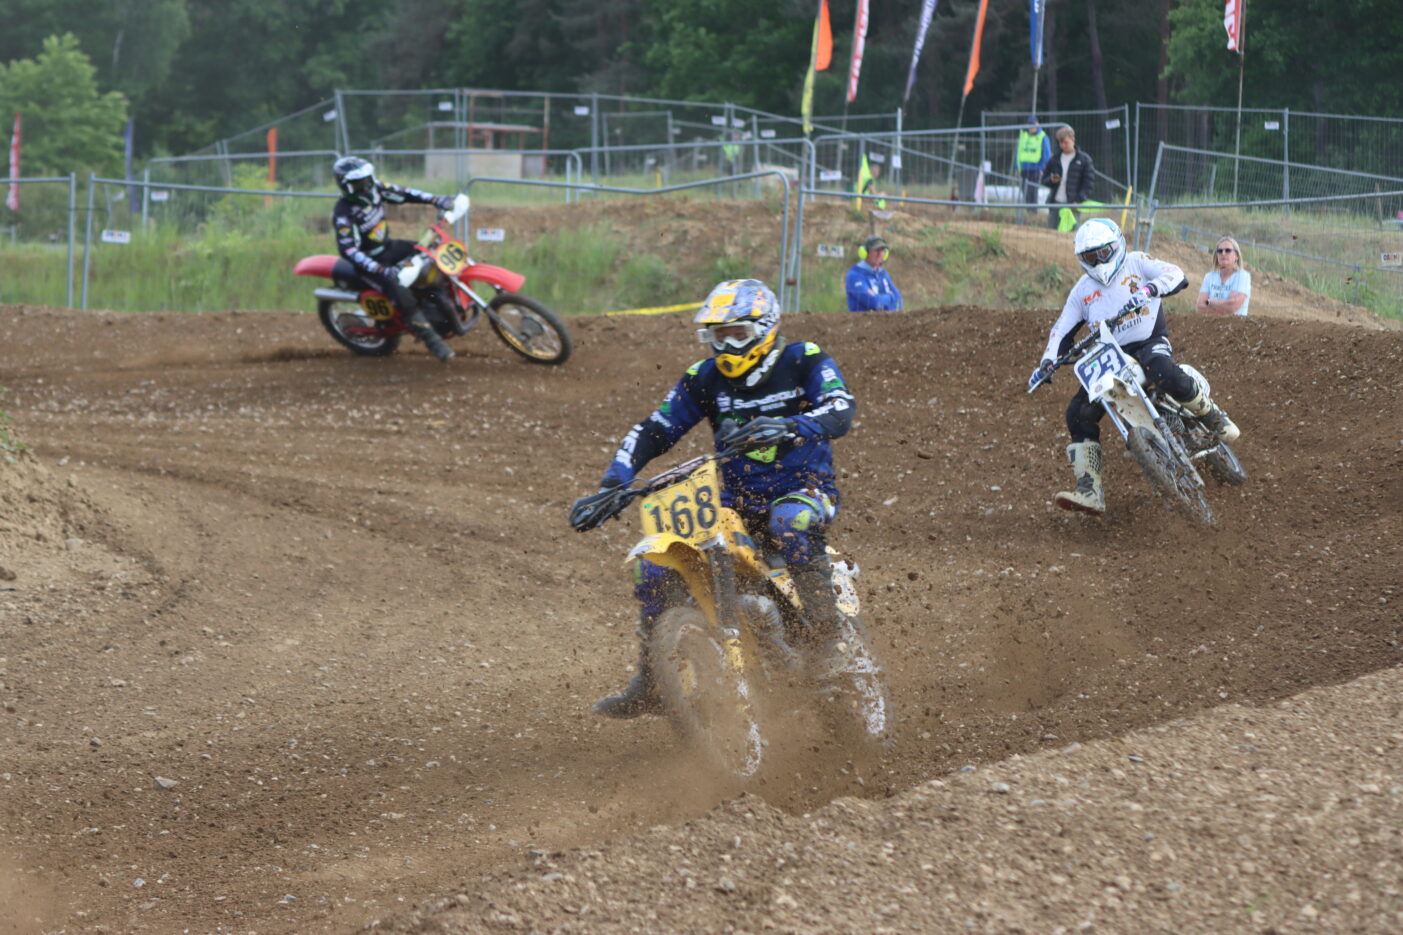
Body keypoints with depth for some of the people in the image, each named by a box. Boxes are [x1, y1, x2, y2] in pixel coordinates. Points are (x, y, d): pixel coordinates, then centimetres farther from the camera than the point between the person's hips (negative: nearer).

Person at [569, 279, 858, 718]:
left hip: (806, 488, -5)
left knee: (787, 521, -41)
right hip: (736, 500, 5)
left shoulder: (804, 361, -7)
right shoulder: (705, 378, 5)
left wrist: (790, 428, -44)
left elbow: (842, 410, -24)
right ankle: (649, 684, 5)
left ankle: (826, 639, -30)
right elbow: (652, 432, 4)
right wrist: (612, 485, -12)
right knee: (653, 567, -10)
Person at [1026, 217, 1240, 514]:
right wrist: (1047, 362, 0)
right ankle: (1090, 492, -13)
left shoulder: (1136, 264, 5)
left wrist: (1150, 288, -30)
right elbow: (1062, 330, 18)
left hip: (1149, 344, -5)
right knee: (1079, 413, -13)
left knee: (1166, 374, -39)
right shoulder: (1082, 291, 18)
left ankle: (1214, 419, -12)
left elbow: (1177, 276, -9)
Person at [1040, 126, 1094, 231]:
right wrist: (1051, 180, -6)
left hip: (1073, 205, -4)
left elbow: (1087, 183, -1)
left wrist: (1079, 201, -12)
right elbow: (1044, 180, 19)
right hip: (1055, 204, 4)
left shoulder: (1084, 159, 2)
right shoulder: (1054, 159, 14)